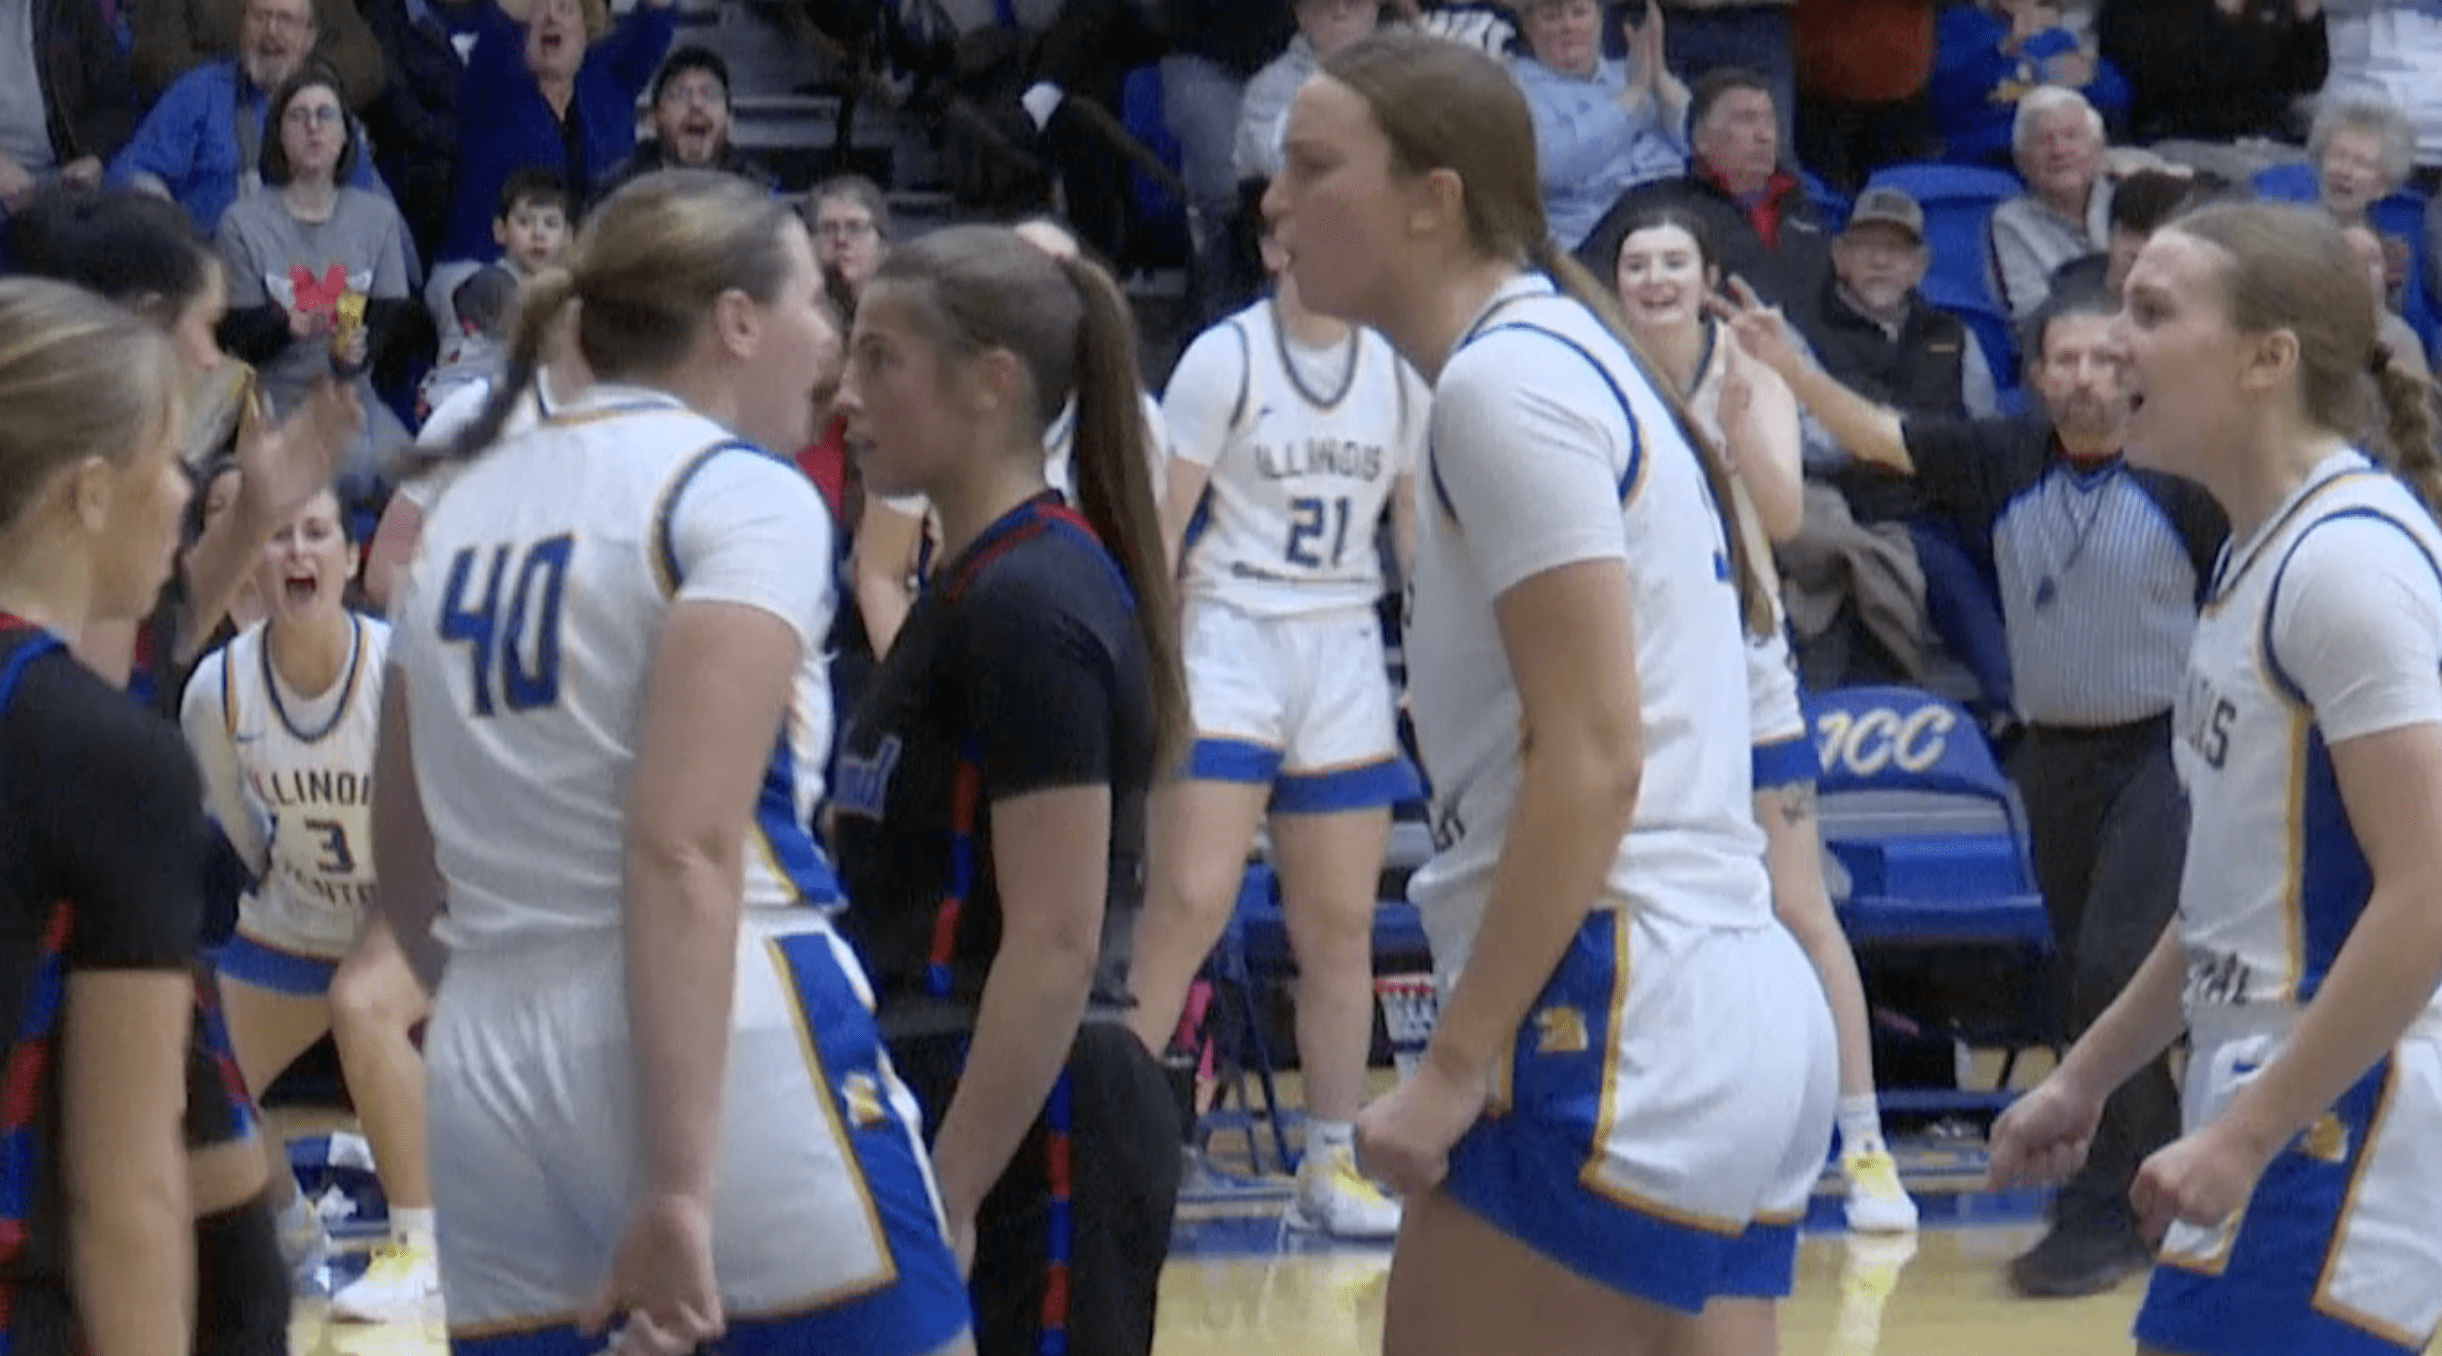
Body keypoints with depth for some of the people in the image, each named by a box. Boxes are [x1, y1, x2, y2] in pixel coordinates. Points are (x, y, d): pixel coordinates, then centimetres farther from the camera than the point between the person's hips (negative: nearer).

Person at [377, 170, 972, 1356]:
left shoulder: (469, 504, 16)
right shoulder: (741, 494, -5)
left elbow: (406, 857, 25)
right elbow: (685, 849, -17)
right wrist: (680, 1185, -22)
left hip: (481, 1067, 7)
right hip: (728, 1050, -7)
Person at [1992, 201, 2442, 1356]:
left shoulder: (2349, 558, -16)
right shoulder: (2265, 554, 14)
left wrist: (2244, 1139, -22)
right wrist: (2088, 1076, 22)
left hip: (2333, 1132, -10)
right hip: (2270, 1117, 10)